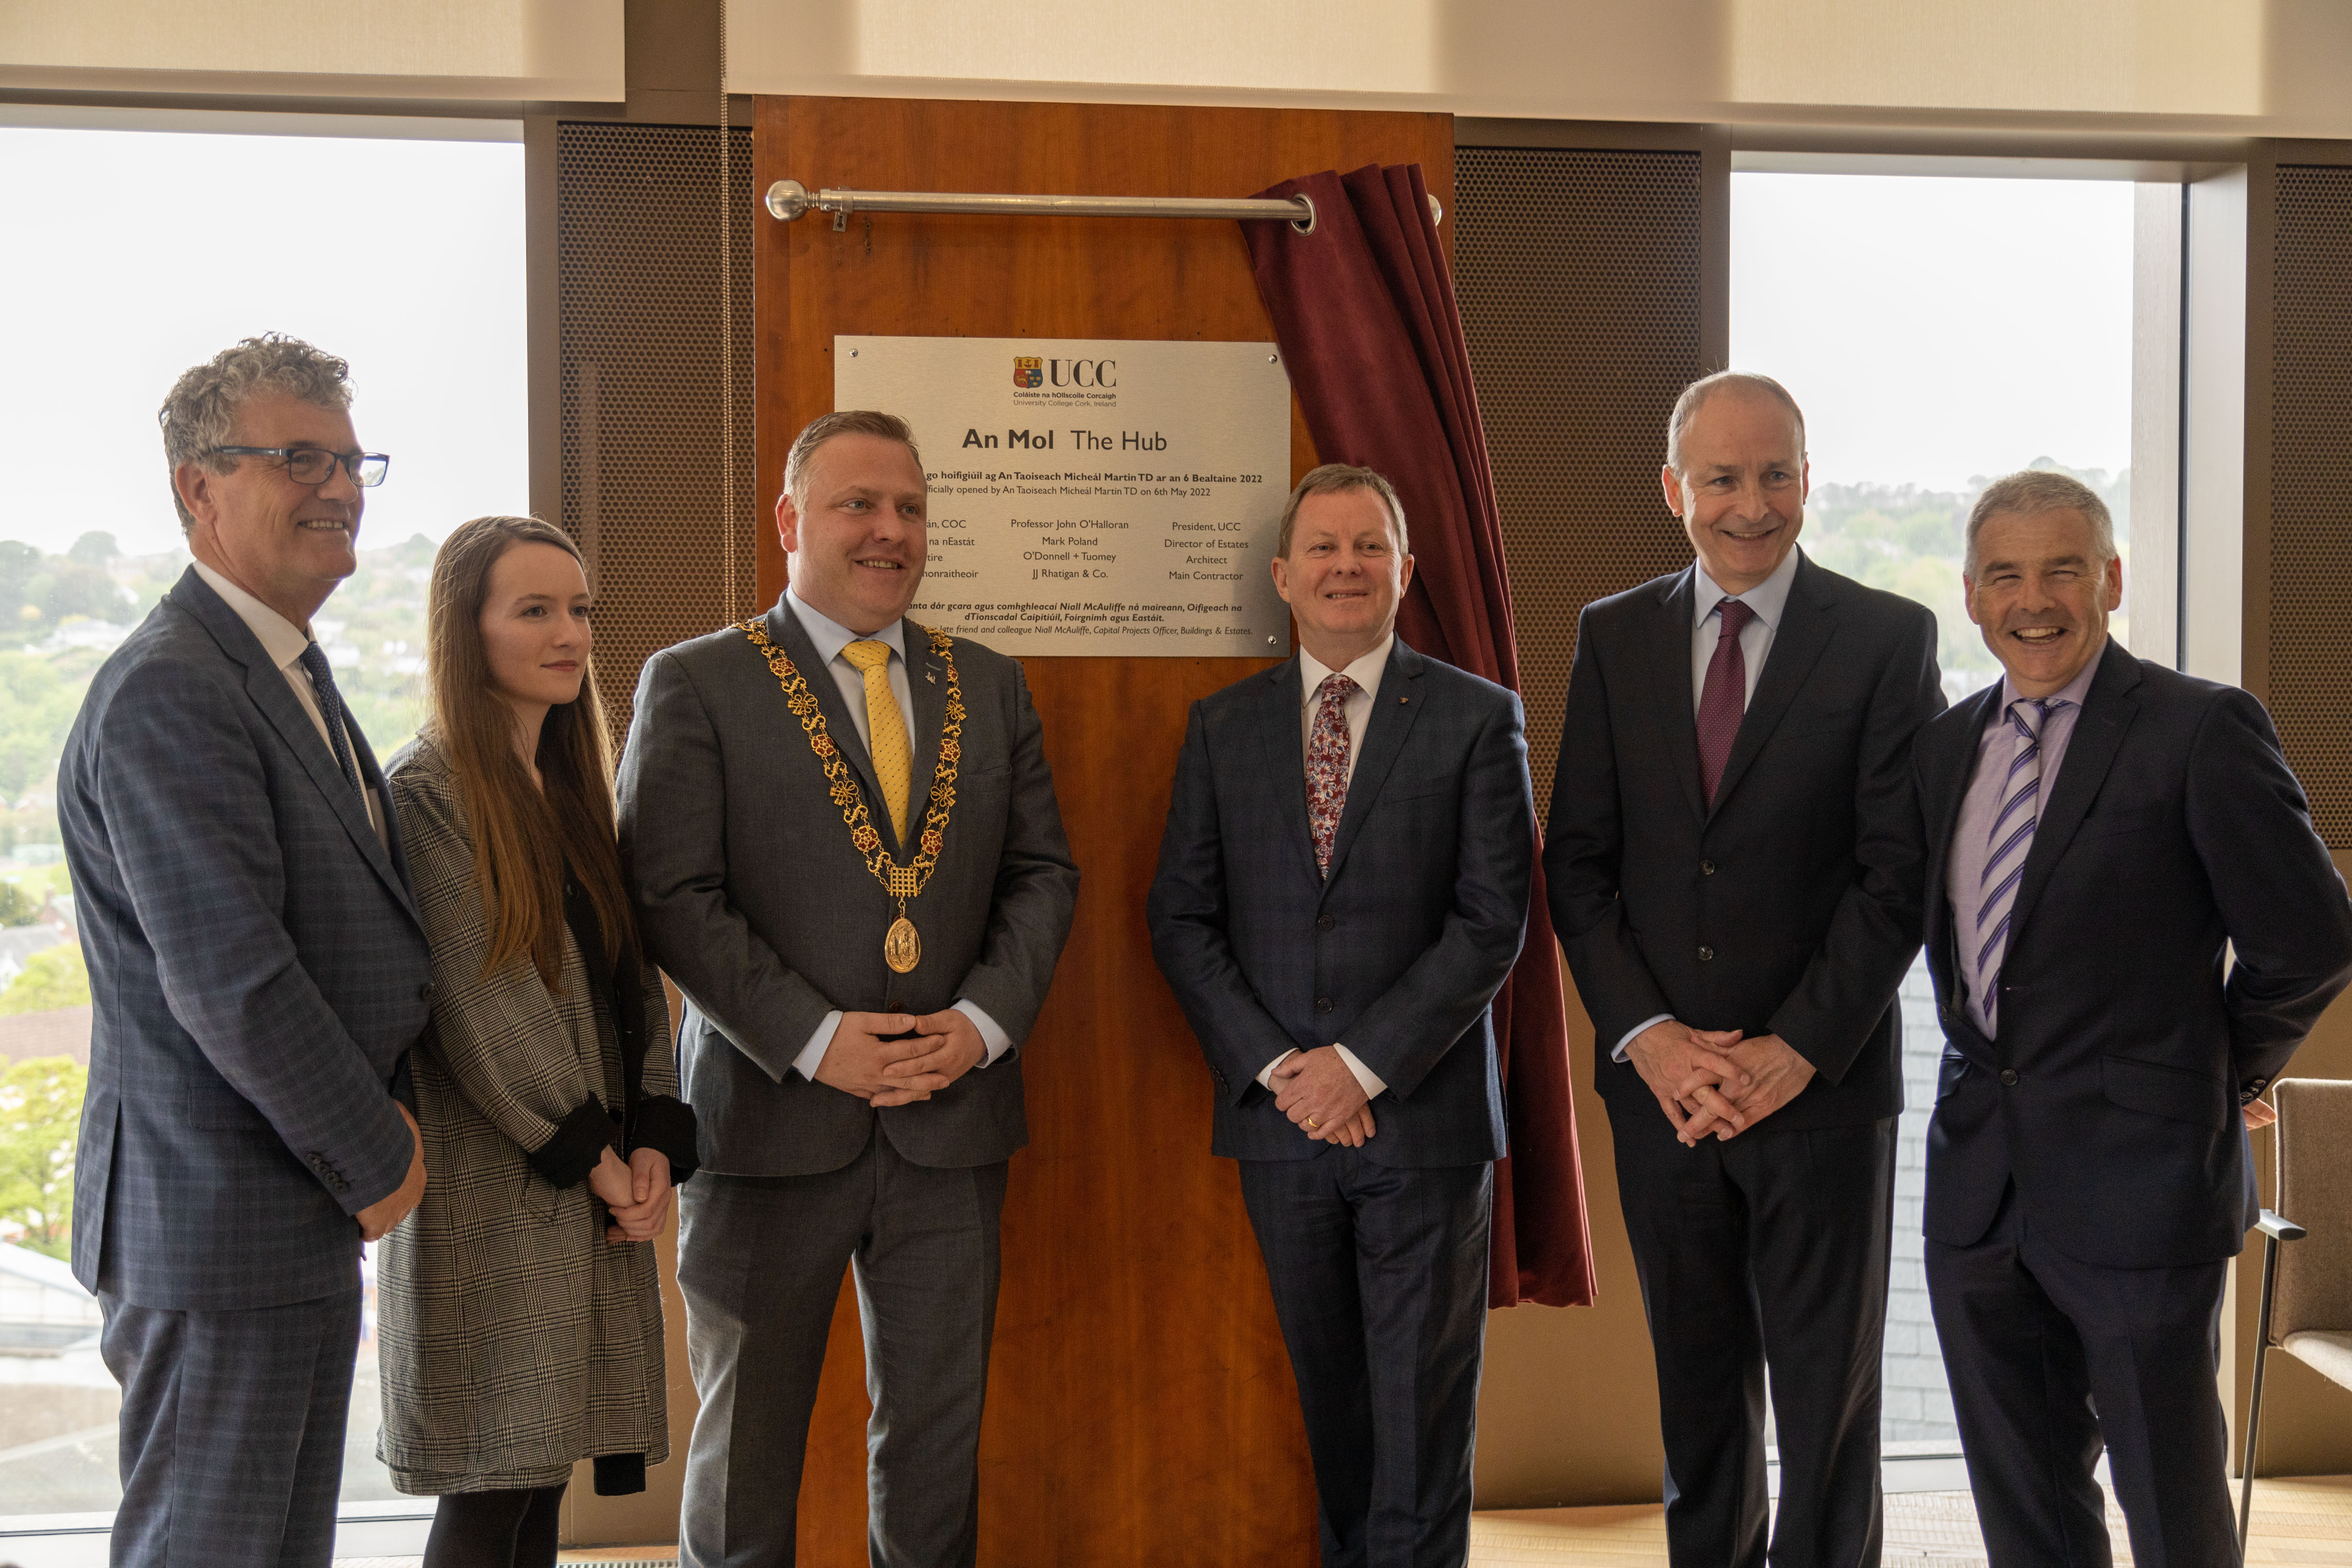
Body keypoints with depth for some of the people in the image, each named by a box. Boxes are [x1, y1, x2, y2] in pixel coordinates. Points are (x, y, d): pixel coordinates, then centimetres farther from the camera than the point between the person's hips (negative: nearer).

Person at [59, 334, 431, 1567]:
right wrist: (379, 1160, -14)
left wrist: (374, 1122, 7)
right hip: (215, 1230, -10)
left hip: (303, 1216, 10)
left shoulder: (293, 676, 15)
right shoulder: (167, 694, -19)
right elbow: (230, 982, -24)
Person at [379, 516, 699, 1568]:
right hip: (491, 1193, -7)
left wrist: (654, 1138, -1)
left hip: (599, 1189, 7)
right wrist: (593, 1156, -10)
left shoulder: (577, 785, 15)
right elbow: (478, 1007, -14)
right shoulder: (428, 793, -9)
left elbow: (634, 975, 11)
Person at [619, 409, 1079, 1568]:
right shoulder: (694, 685, -2)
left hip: (954, 1120, 4)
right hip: (772, 1120, -3)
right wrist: (814, 1039, -16)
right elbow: (672, 897, -9)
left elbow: (1042, 874, 10)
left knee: (935, 1440, 12)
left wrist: (985, 1021, -7)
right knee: (746, 1442, 11)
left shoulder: (990, 687, 11)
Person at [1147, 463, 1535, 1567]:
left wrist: (1362, 1064, -13)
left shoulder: (1479, 719, 0)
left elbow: (1492, 920, -7)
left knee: (1423, 1405, 5)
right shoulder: (1222, 726, 8)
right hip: (1279, 1112, 3)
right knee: (1327, 1394, 13)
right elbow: (1182, 919, 5)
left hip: (1423, 1113, -2)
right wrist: (1273, 1066, -7)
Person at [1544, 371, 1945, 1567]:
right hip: (1662, 1081, 3)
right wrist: (1647, 1033, -7)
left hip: (1825, 1081, -2)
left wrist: (1797, 1050, -13)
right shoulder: (1614, 637, 6)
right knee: (1699, 1379, 15)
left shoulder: (1889, 639, -3)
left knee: (1828, 1386, 9)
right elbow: (1578, 862, 4)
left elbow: (1902, 871, -7)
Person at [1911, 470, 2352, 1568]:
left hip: (2138, 1184, -5)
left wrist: (2223, 1076, 2)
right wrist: (1997, 1069, 11)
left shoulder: (2202, 730, -10)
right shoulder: (1945, 747, 10)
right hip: (1980, 1183, 6)